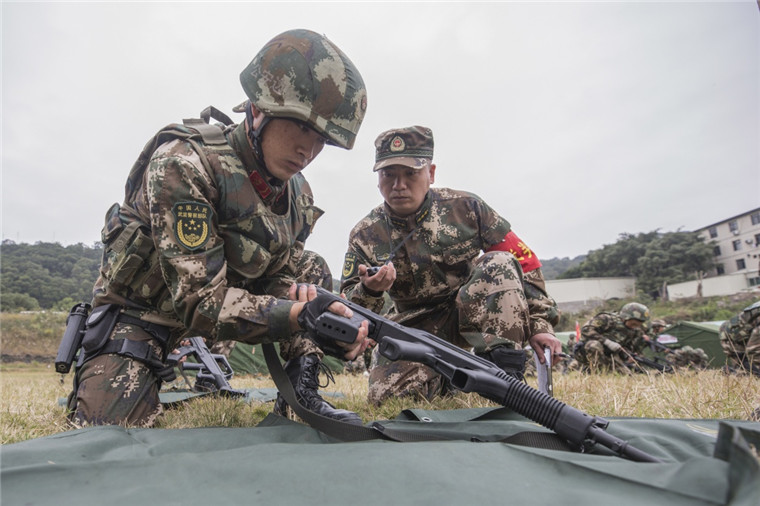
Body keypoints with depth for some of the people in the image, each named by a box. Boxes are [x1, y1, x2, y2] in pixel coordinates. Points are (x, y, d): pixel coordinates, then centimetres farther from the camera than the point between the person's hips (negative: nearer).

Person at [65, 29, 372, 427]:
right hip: (141, 309, -5)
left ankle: (300, 391, -4)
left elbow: (283, 275, -4)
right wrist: (299, 316, -46)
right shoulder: (183, 163, -30)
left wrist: (302, 295, -29)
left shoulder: (297, 196, -8)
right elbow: (199, 301, -34)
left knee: (312, 270, -5)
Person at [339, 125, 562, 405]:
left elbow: (523, 260, -5)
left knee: (499, 264, -26)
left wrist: (540, 324, -9)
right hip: (414, 327, 1)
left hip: (475, 314, 0)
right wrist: (369, 290, -31)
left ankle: (505, 372, -22)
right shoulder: (365, 235, -8)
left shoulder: (464, 207, -10)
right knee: (387, 395, -20)